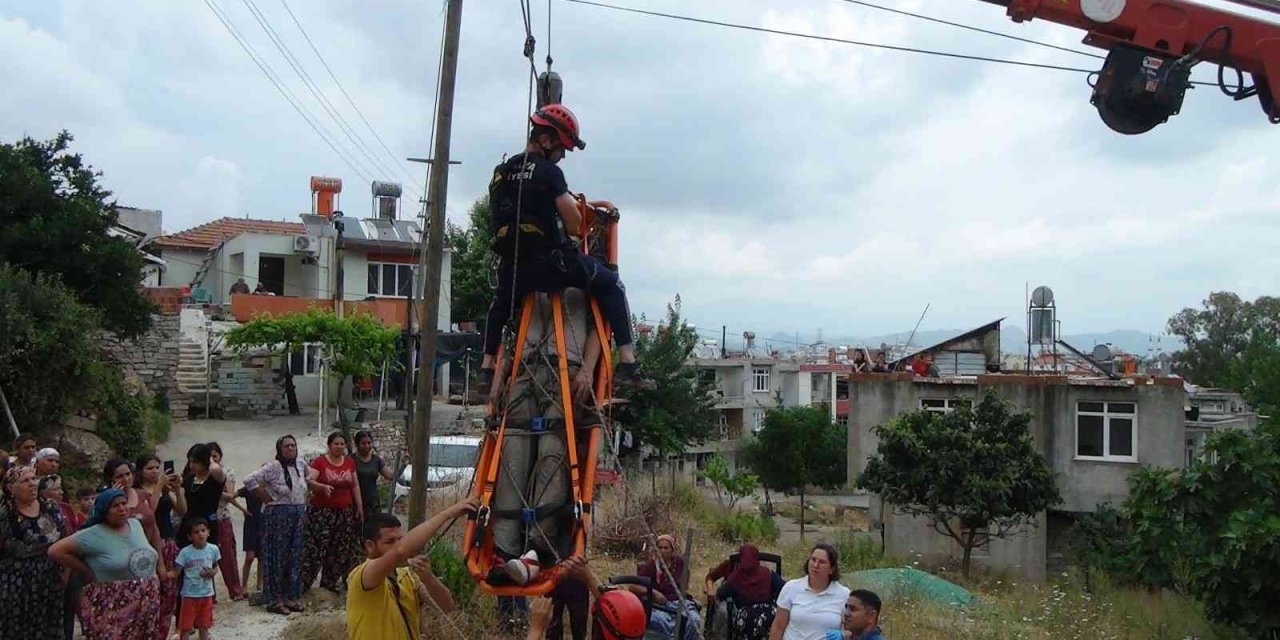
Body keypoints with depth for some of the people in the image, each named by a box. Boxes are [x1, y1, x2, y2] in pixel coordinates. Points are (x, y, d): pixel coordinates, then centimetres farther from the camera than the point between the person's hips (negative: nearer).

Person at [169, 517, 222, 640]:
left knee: (204, 624, 17)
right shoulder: (185, 552, -15)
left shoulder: (213, 549, -6)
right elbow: (176, 572, -13)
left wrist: (212, 572, -12)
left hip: (207, 593, 3)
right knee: (186, 625, 2)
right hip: (190, 594, -3)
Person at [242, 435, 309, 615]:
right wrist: (267, 498, -15)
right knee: (276, 557, -2)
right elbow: (250, 480, -20)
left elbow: (310, 473, 29)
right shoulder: (272, 467, -13)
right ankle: (274, 600, 5)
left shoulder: (300, 465, 8)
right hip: (277, 517, -7)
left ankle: (291, 597, 20)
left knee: (295, 557, 10)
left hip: (297, 517, 7)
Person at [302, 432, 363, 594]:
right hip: (322, 511, -5)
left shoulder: (350, 462, 10)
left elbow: (355, 485, 15)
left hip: (344, 512, 5)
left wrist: (359, 506, 11)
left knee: (341, 549, 5)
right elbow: (309, 481, -15)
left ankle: (330, 582, 16)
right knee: (315, 546, -9)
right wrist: (323, 487, -34)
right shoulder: (319, 461, -5)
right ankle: (303, 582, 0)